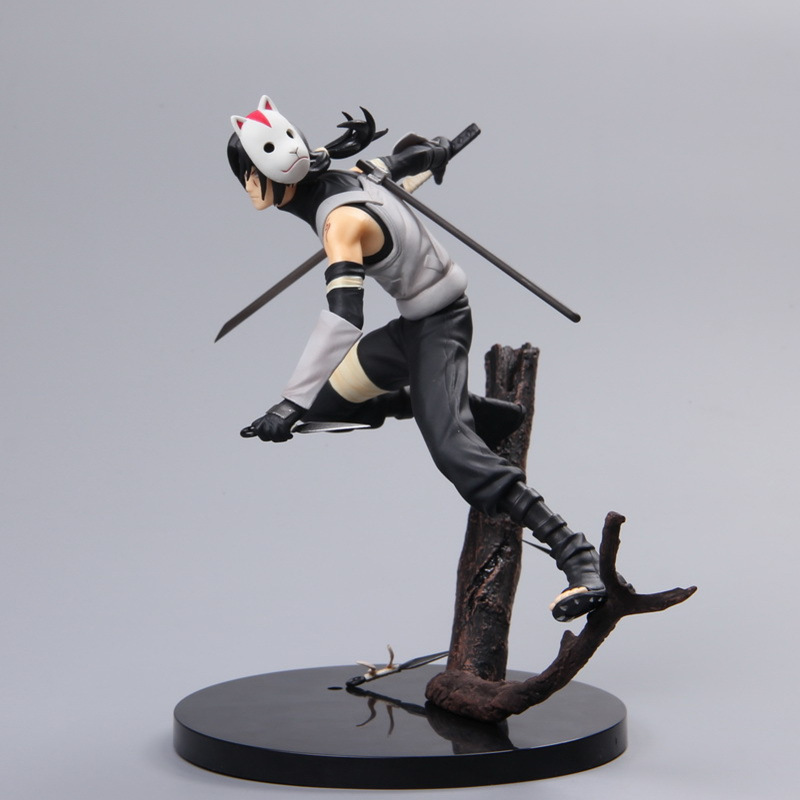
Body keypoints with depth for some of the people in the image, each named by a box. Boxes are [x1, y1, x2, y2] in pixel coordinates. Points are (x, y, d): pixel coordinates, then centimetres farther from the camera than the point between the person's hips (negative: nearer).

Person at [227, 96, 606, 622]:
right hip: (414, 325, 10)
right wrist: (434, 150, 41)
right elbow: (408, 159, 18)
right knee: (322, 403, 11)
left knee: (451, 448, -27)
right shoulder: (344, 177, -1)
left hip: (438, 328, -10)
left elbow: (343, 319, -39)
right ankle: (477, 415, 21)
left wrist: (290, 404, -44)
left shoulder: (341, 219, -27)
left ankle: (576, 556, -27)